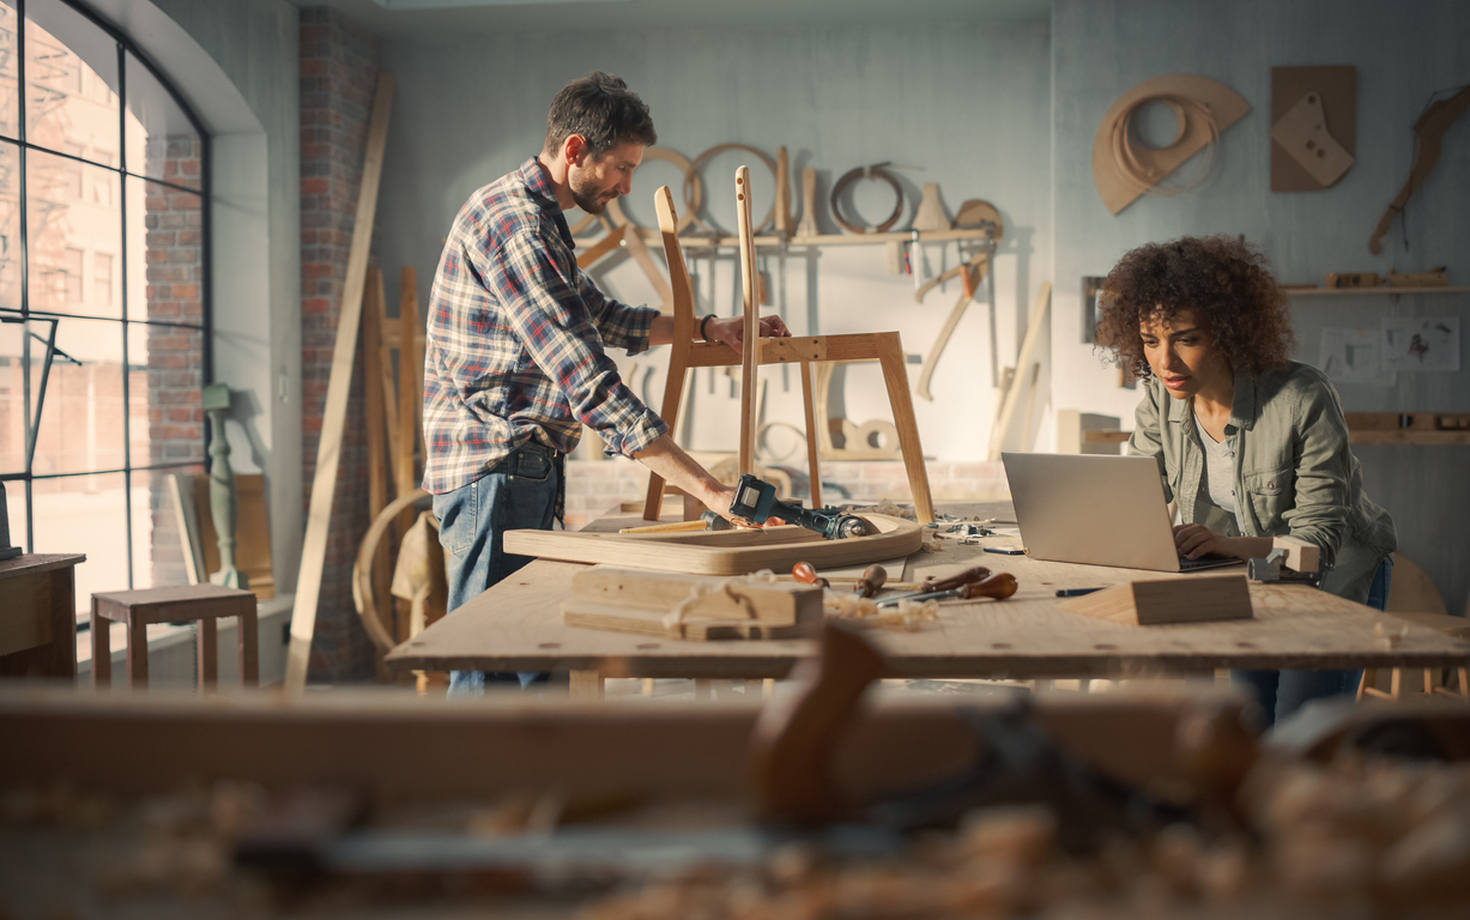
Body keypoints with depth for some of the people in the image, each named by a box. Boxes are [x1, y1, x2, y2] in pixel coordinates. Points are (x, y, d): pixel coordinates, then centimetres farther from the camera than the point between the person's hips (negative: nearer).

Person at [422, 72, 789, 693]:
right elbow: (591, 386, -26)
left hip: (526, 475, 11)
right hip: (494, 474, -11)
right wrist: (711, 492, -28)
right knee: (490, 670, -7)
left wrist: (708, 328, 22)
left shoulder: (536, 217, 17)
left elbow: (601, 318, 32)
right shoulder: (515, 223, -18)